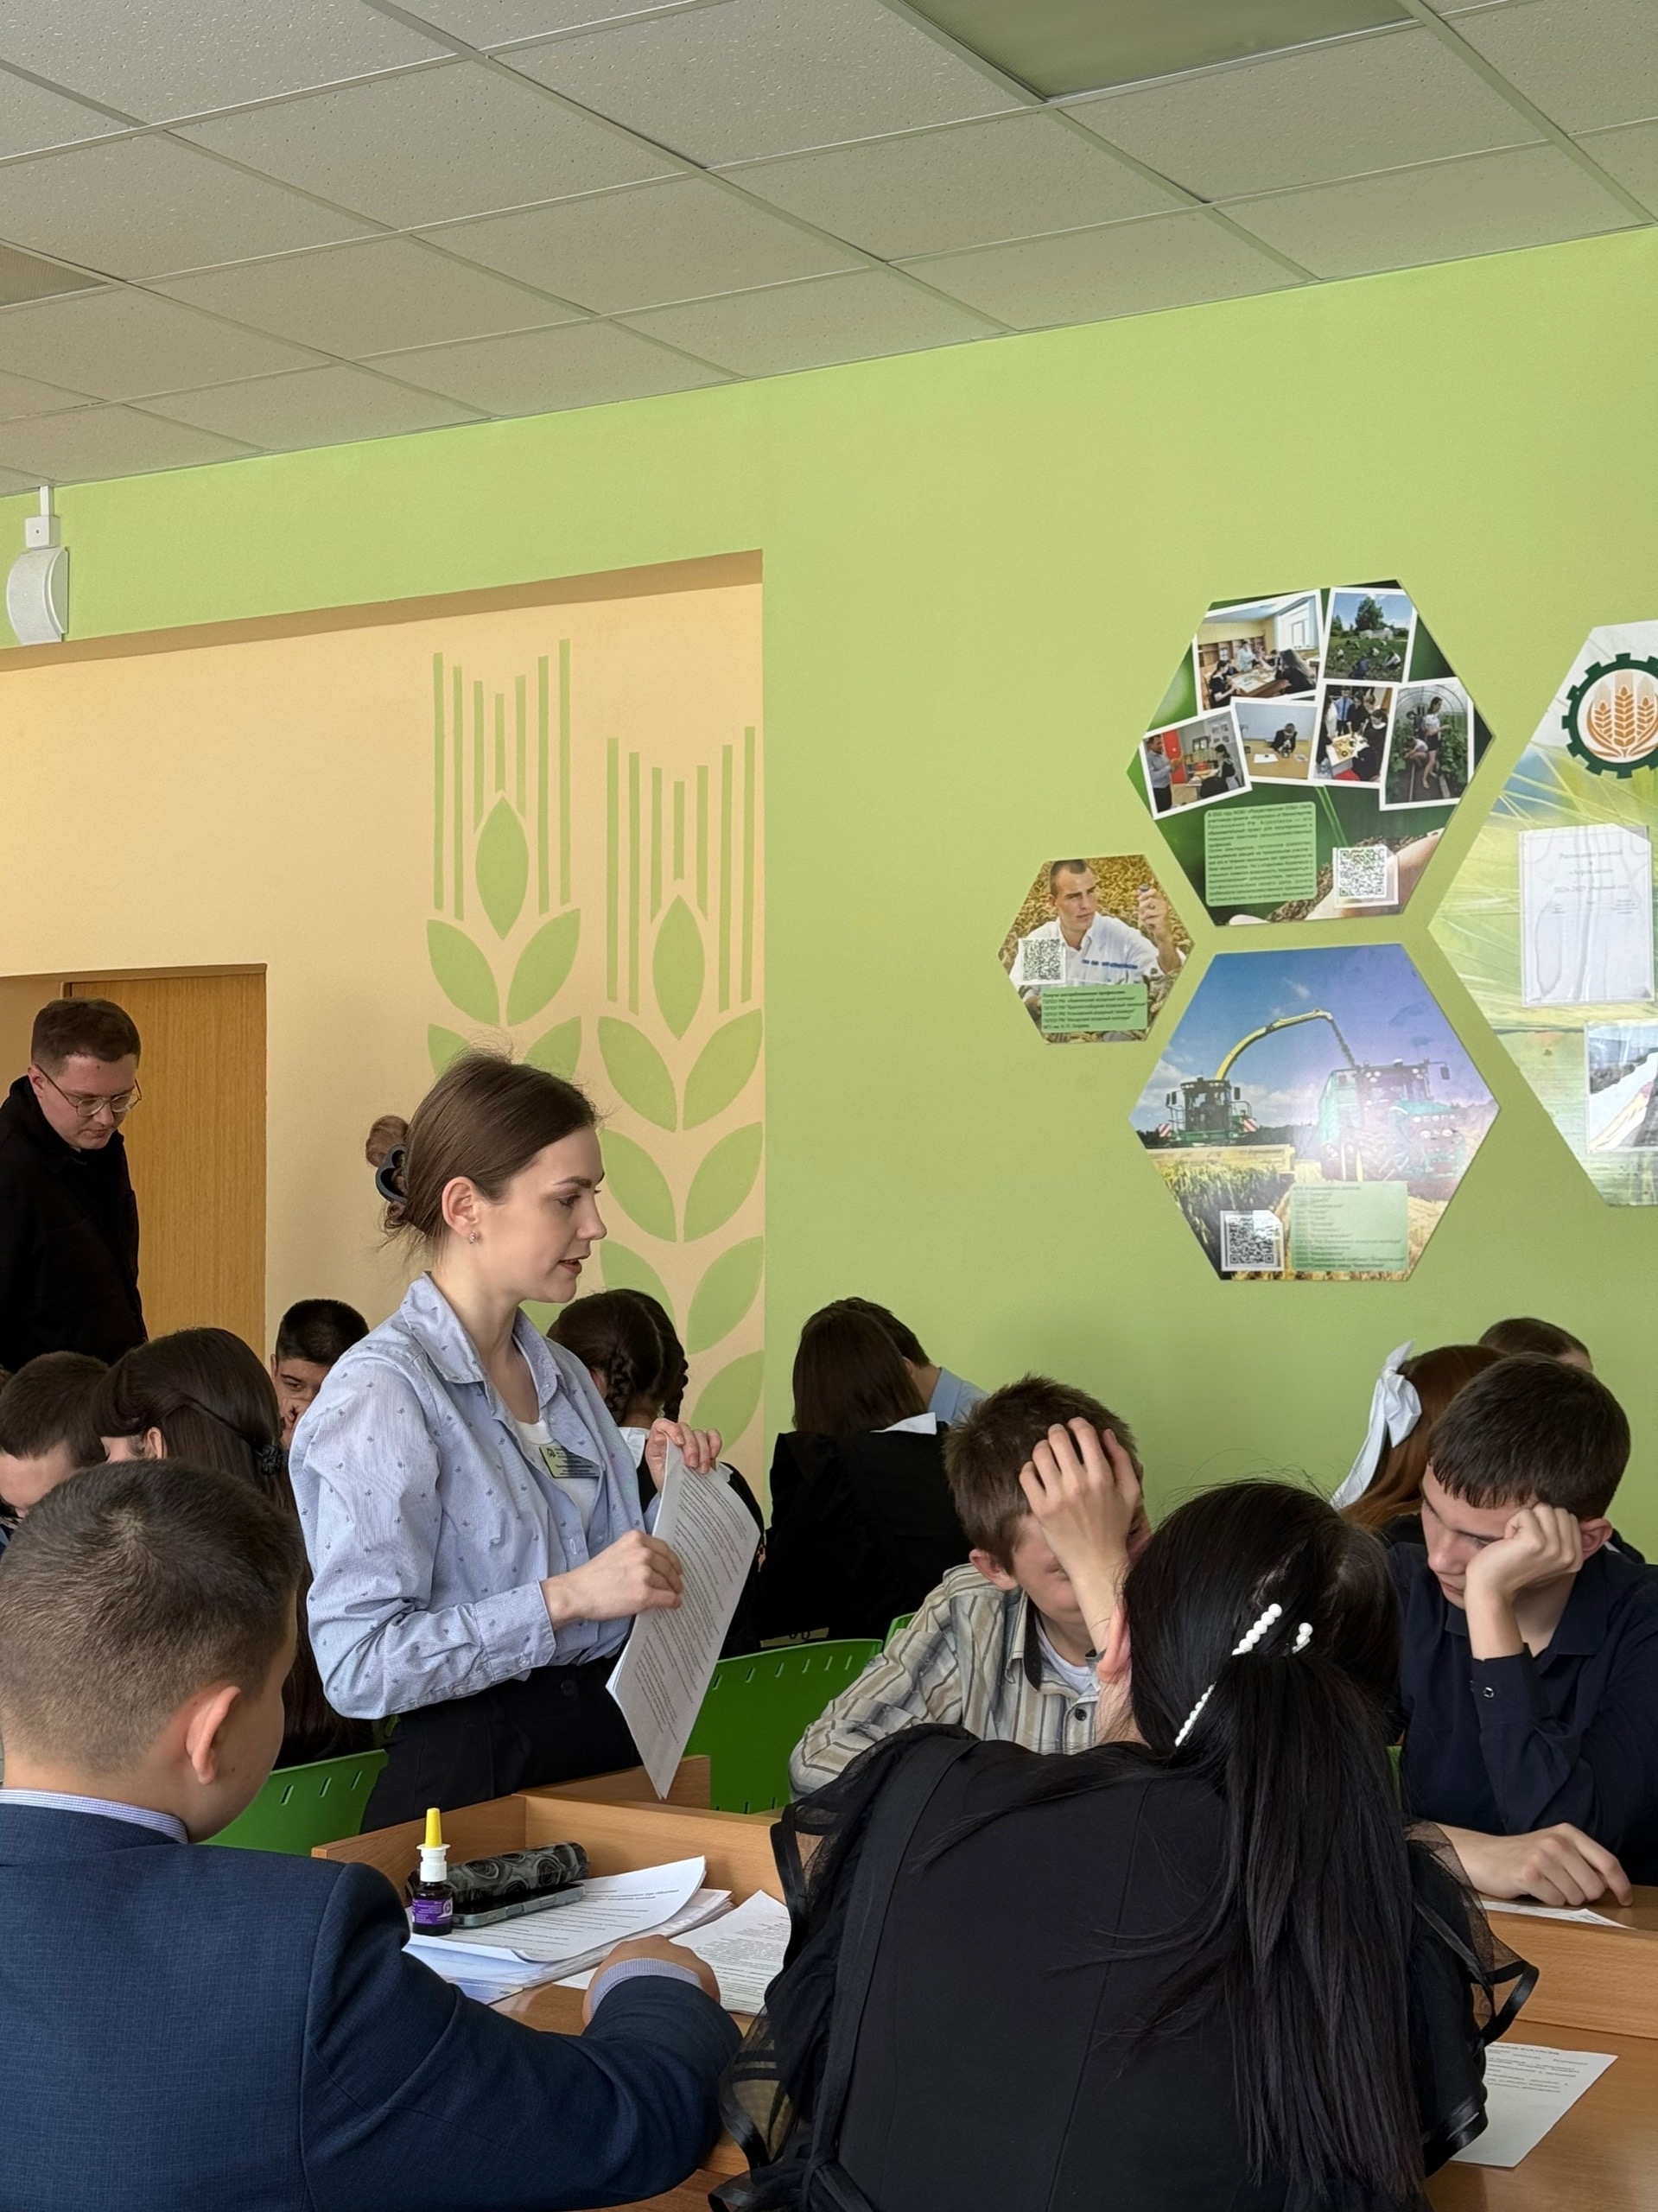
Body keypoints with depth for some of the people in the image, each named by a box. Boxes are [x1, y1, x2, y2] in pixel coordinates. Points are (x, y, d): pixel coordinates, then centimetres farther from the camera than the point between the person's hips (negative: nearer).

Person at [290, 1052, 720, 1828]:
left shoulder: (561, 1374, 12)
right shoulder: (380, 1391, -12)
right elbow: (357, 1667, -20)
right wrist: (564, 1598, -22)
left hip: (612, 1752, 6)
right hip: (475, 1778, -6)